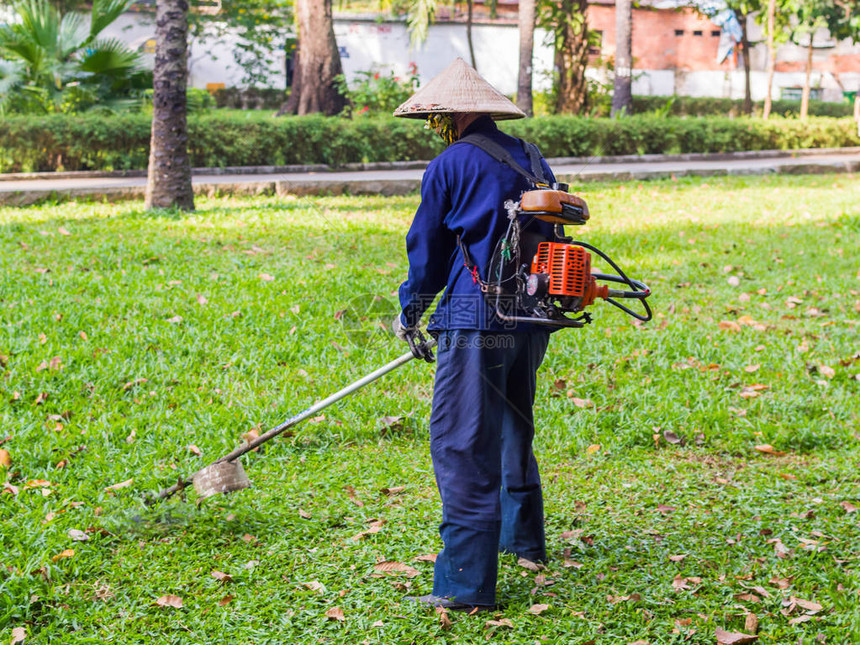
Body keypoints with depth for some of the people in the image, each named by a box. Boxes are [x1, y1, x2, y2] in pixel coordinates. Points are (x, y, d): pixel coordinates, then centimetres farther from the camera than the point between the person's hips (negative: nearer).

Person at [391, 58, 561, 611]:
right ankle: (522, 538, 43)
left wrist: (409, 316, 16)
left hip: (477, 324, -8)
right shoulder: (532, 160, 12)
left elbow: (427, 252, 1)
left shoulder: (450, 166, -7)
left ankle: (467, 582, -10)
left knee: (462, 448, -7)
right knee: (513, 430, 25)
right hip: (532, 320, 8)